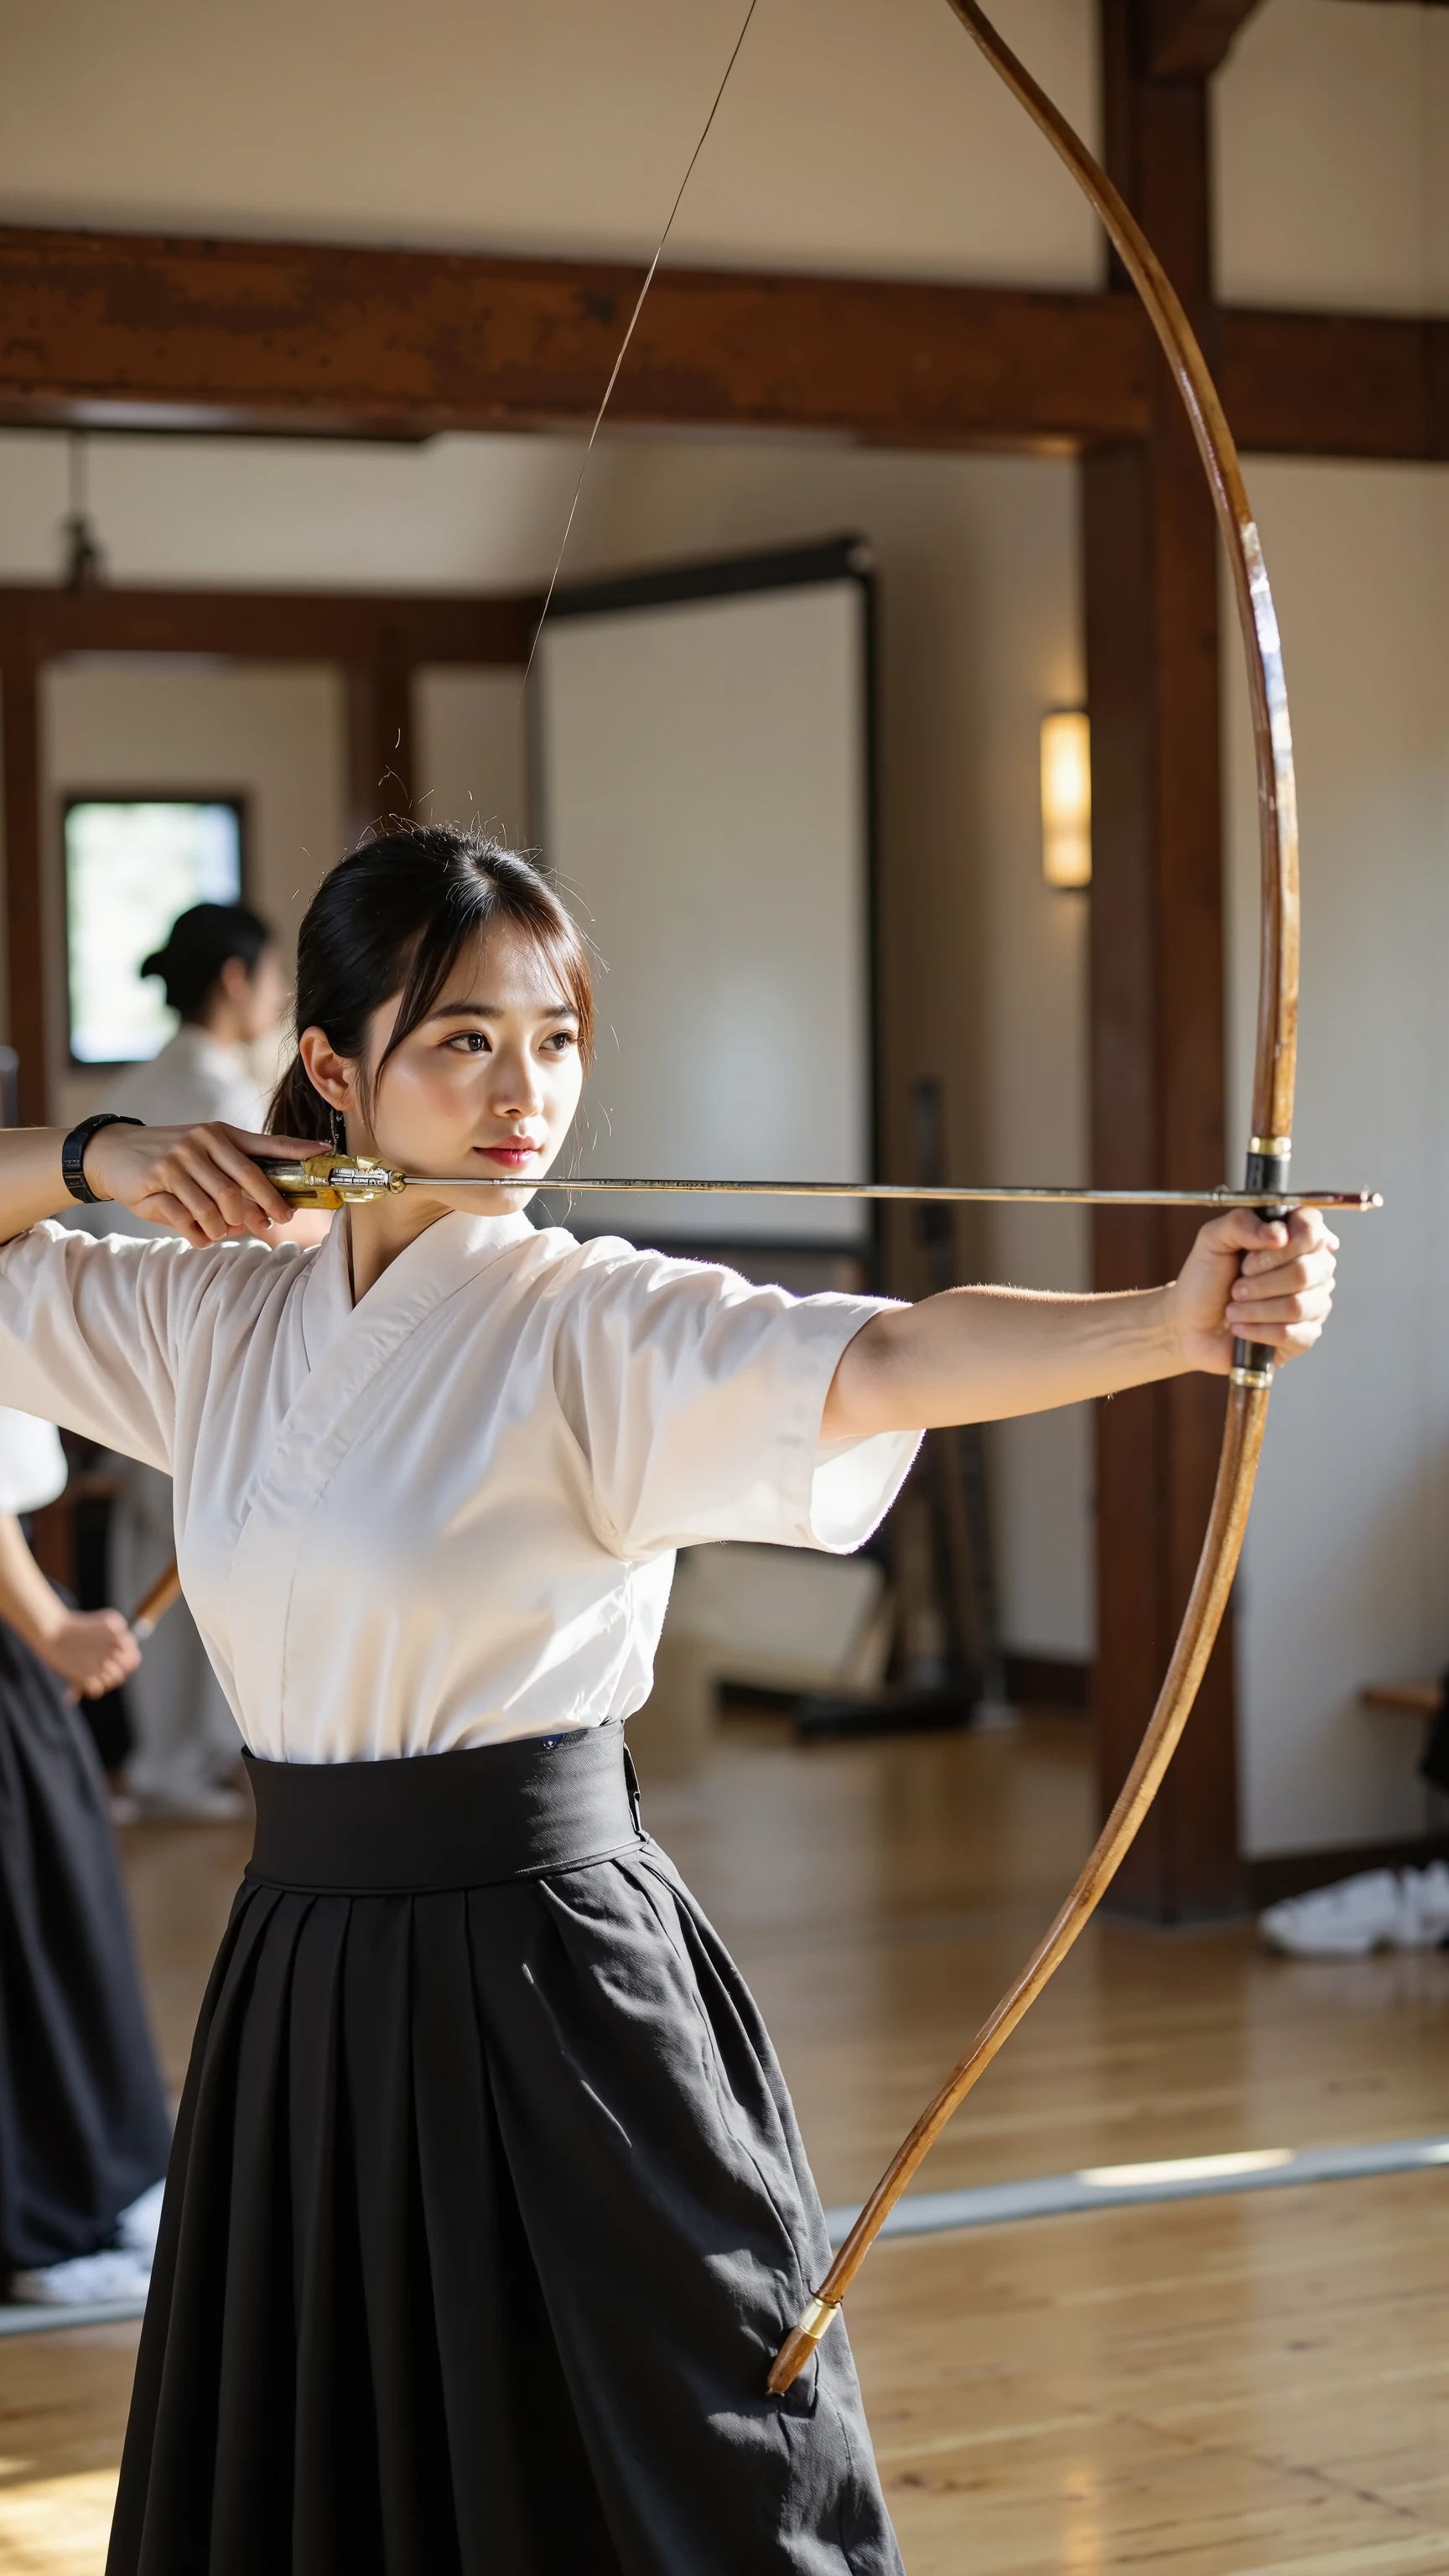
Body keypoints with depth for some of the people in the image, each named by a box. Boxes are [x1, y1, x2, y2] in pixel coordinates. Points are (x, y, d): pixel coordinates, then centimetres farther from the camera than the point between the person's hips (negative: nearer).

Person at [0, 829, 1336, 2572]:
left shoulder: (594, 1328, -11)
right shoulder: (221, 1319, 6)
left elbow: (882, 1362, -29)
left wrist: (1174, 1321, -46)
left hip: (549, 1995, -5)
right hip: (302, 2001, 5)